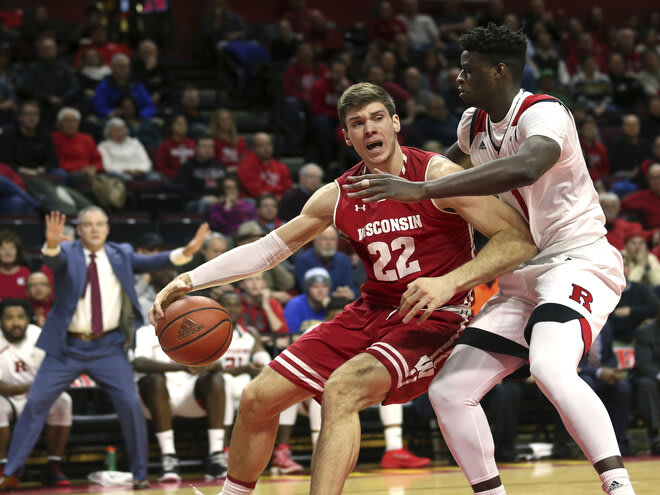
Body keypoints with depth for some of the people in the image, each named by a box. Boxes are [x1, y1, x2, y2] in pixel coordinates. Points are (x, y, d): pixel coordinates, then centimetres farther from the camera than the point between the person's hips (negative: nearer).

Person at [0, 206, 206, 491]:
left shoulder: (120, 254, 6)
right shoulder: (67, 253, -2)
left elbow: (150, 262, -7)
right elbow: (54, 260, -23)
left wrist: (185, 252, -25)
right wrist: (52, 244, -48)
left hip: (108, 348, 1)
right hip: (67, 347, -1)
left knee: (131, 404, -9)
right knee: (35, 403, -4)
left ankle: (140, 474, 6)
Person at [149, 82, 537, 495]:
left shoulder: (436, 175, -15)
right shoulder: (338, 197, 1)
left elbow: (523, 239, -21)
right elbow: (267, 249, 11)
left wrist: (451, 282, -34)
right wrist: (191, 280, 0)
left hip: (434, 318, -6)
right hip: (372, 312, 7)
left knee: (341, 389, -33)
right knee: (258, 398, 3)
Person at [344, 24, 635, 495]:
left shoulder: (543, 114, -17)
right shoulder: (474, 123, 9)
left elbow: (525, 168, -42)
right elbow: (452, 159, 36)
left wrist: (422, 190, -44)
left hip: (578, 260, -9)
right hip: (521, 275, 9)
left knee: (550, 368, -36)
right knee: (448, 391, -1)